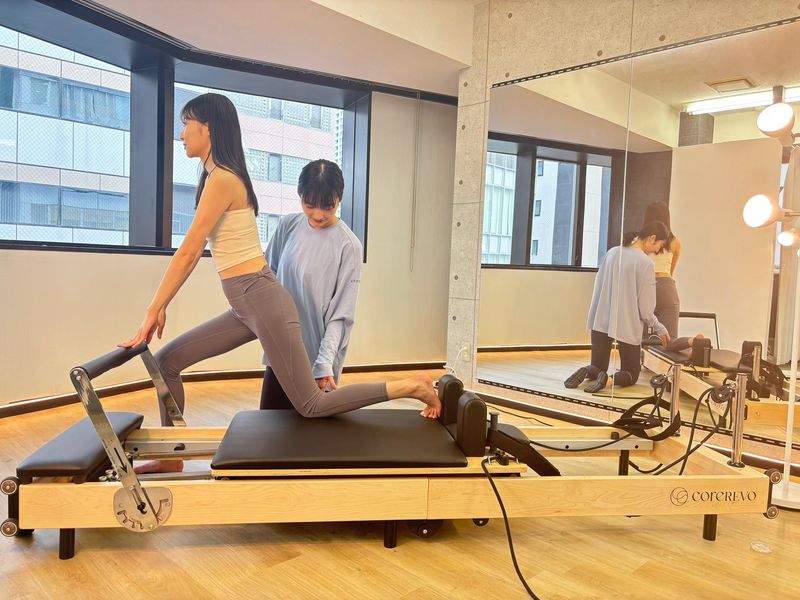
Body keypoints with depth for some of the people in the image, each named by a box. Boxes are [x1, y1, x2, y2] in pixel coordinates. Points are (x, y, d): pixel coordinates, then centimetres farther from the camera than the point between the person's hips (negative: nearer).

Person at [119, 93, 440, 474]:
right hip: (246, 306, 10)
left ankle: (413, 386, 3)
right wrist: (161, 308, 15)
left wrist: (151, 312, -11)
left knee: (310, 405, -4)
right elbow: (194, 255, 16)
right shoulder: (220, 178, 15)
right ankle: (171, 459, 24)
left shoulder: (221, 179, -14)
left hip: (263, 301, -10)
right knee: (167, 361, 12)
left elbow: (187, 253, -16)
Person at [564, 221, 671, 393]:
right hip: (627, 327, -5)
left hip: (600, 322, 5)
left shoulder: (611, 252, 4)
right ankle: (609, 378, -18)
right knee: (630, 374, 14)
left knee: (597, 367, 21)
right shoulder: (646, 264, -13)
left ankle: (586, 372, -13)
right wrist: (660, 329, 6)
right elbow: (645, 310, -10)